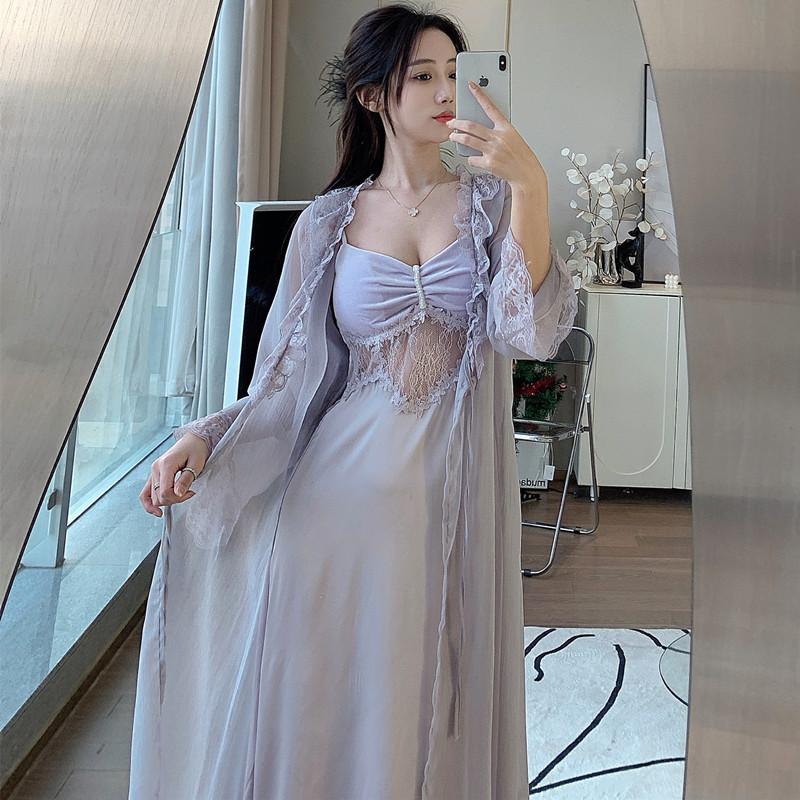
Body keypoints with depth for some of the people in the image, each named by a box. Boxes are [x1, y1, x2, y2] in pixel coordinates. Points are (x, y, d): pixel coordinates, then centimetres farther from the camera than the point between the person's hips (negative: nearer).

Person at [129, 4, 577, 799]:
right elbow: (294, 380, 3)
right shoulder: (328, 222, 5)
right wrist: (205, 438, -13)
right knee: (325, 706, 4)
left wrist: (530, 184, -20)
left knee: (437, 710, 9)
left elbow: (530, 331, -12)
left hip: (458, 493, 1)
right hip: (349, 487, 0)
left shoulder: (490, 199, 5)